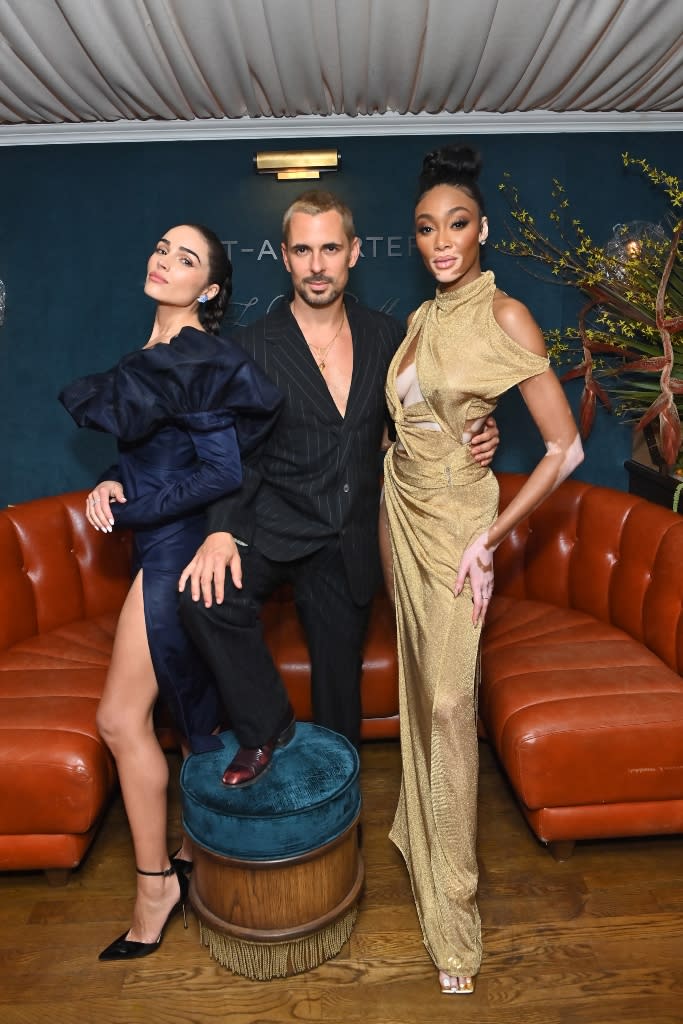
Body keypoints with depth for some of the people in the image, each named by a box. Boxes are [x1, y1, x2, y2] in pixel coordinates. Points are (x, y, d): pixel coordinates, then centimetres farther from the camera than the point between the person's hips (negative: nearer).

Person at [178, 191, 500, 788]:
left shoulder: (387, 338, 2)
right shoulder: (255, 346, -5)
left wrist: (473, 443, -9)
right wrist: (221, 529, -26)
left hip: (350, 543, 2)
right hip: (273, 528, -2)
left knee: (340, 688, 13)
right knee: (205, 594, -32)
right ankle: (266, 728, -5)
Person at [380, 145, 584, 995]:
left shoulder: (504, 317, -12)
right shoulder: (420, 321, 9)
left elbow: (565, 447, -15)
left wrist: (491, 537, -16)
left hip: (455, 526, -6)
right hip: (402, 515, 6)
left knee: (448, 699, -4)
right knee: (419, 684, 16)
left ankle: (451, 913, 12)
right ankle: (421, 828, 37)